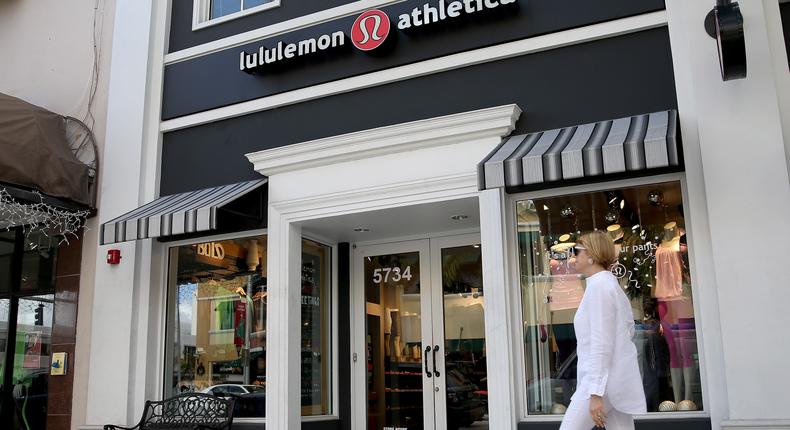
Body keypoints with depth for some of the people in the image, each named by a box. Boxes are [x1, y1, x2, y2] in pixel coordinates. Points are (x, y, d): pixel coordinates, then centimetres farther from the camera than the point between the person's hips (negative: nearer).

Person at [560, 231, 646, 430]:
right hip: (619, 379, 10)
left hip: (604, 380, -10)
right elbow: (629, 328, 23)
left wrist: (596, 392, -21)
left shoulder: (598, 286, -14)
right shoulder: (611, 284, 15)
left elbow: (601, 342, -19)